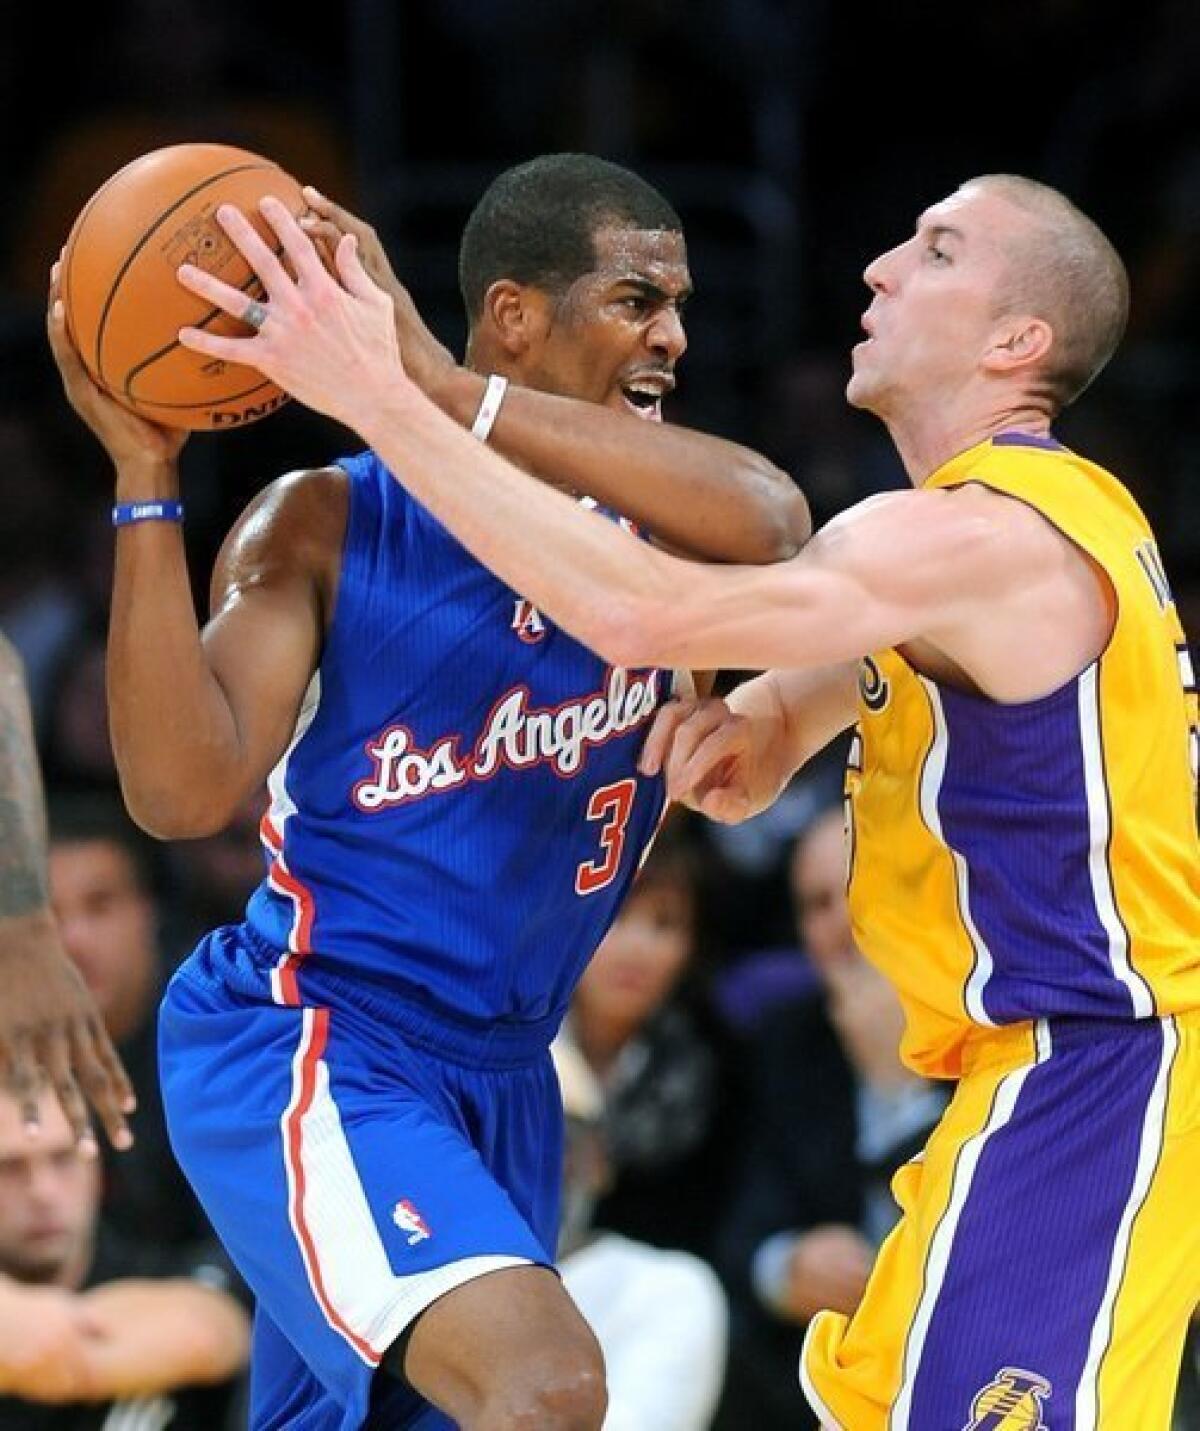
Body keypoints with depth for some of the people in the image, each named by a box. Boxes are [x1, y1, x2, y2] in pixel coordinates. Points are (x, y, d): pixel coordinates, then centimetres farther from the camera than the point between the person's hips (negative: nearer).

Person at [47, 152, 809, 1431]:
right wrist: (144, 480, -23)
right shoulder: (329, 522, -6)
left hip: (500, 1078, 7)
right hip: (300, 1045, -6)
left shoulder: (647, 529, 3)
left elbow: (771, 524, -23)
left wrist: (451, 394, -28)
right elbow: (185, 791, -18)